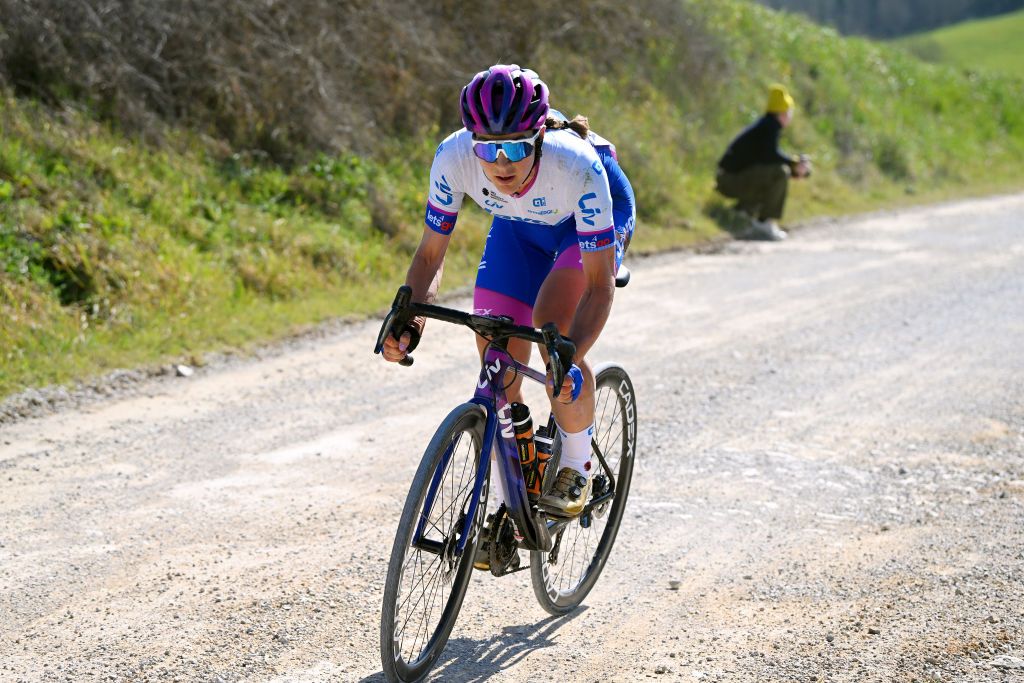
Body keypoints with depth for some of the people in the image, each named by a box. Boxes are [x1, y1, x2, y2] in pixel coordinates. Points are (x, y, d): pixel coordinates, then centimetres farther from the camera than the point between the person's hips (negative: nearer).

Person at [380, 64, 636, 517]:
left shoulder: (577, 165, -41)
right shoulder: (453, 156, -33)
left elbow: (600, 284, -37)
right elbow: (431, 253, -20)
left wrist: (572, 358, -51)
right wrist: (409, 319, -37)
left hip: (595, 218, -3)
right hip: (518, 227, 4)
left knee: (552, 323, -31)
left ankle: (577, 468, -8)